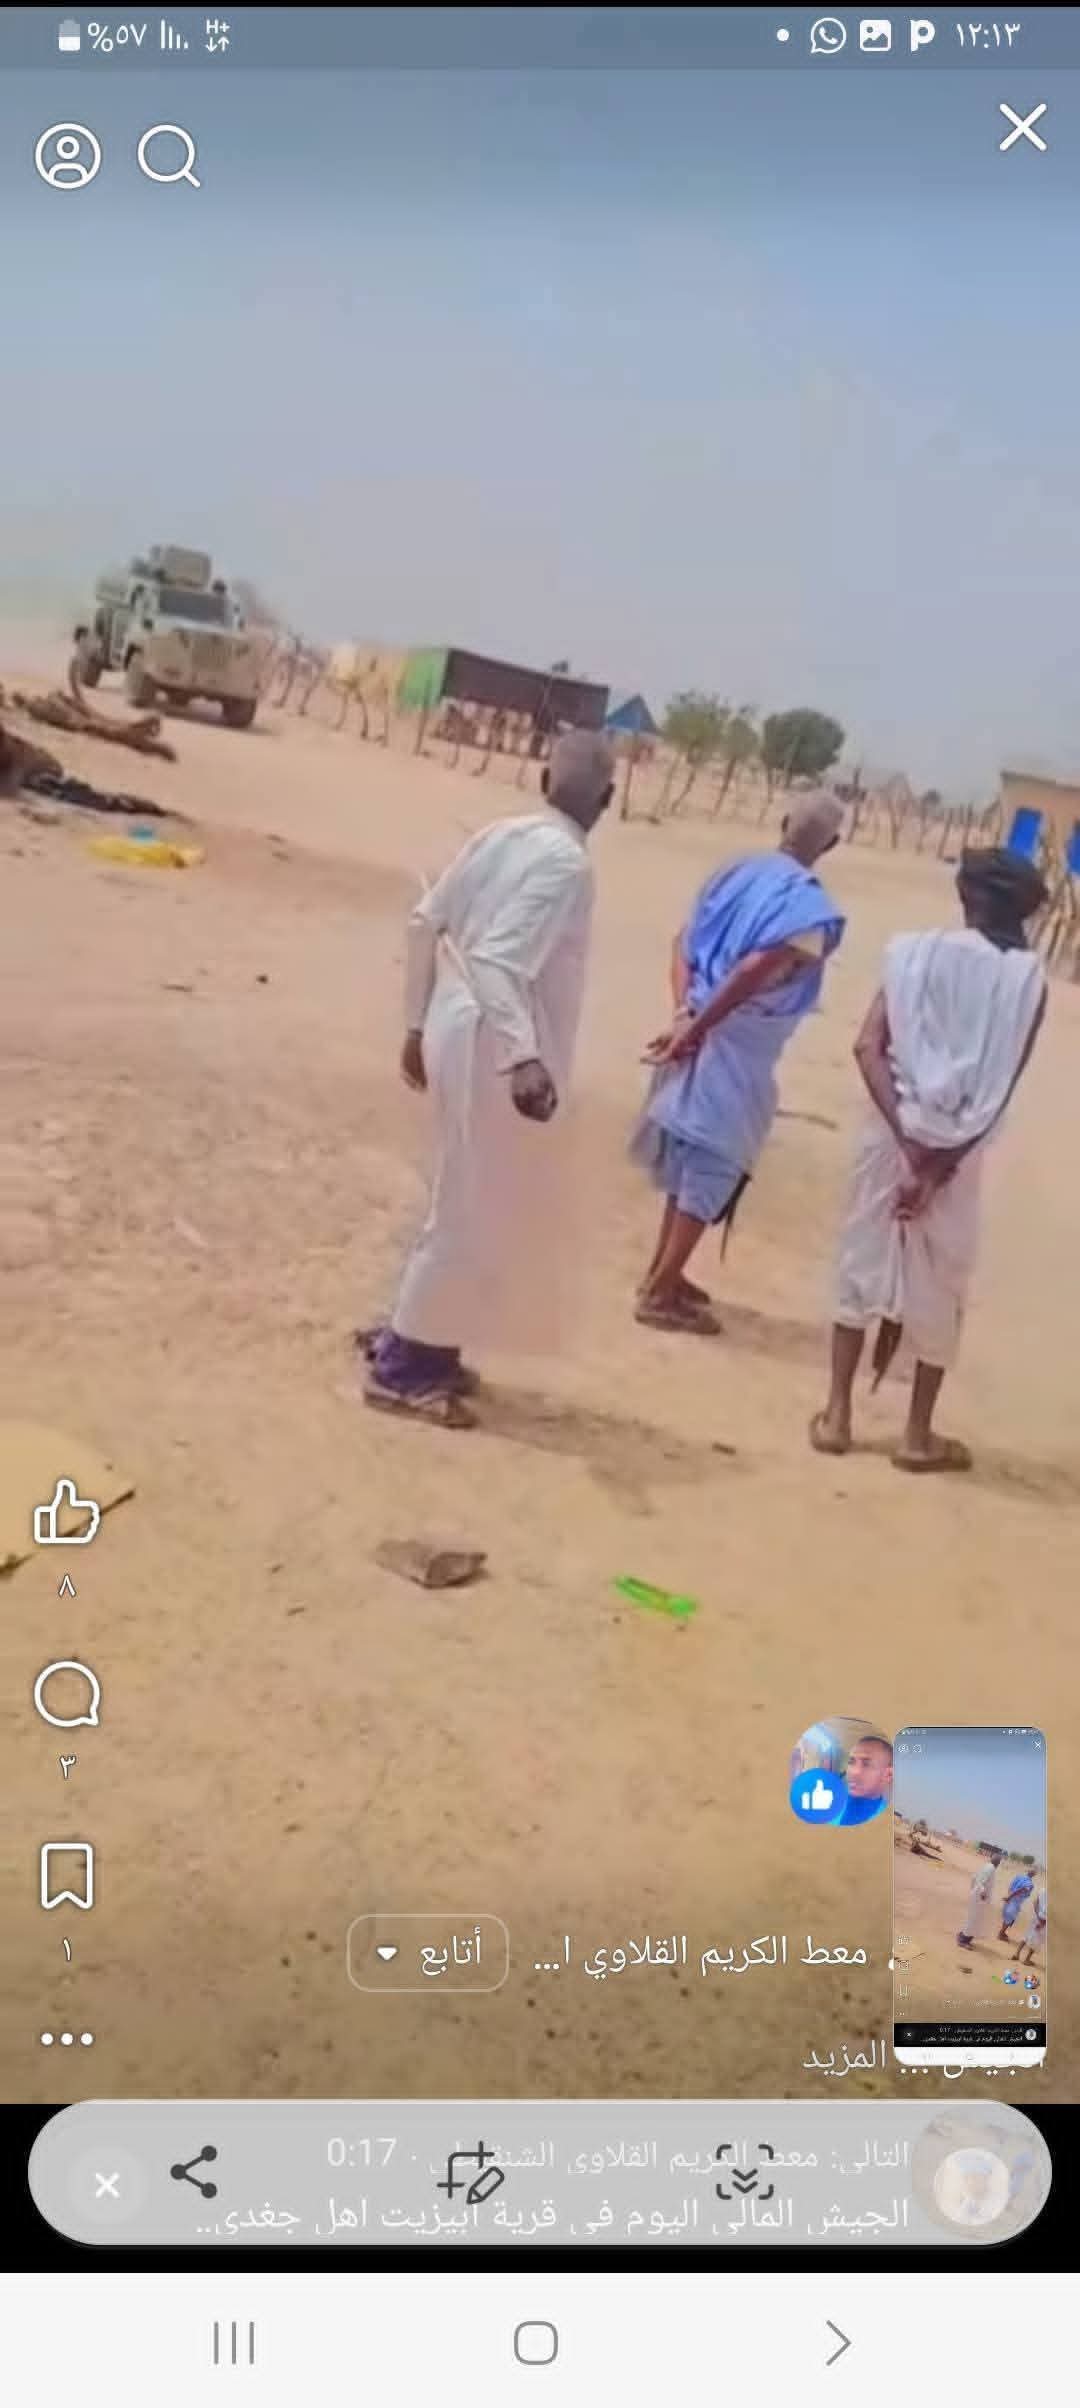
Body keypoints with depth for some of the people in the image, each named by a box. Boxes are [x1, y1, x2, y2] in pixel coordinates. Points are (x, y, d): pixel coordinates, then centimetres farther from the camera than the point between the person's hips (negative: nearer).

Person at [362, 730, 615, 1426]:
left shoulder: (502, 835, 8)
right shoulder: (566, 862, -16)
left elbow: (426, 922, 11)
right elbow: (497, 958, -26)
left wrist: (419, 1022, 19)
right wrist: (524, 1058, -29)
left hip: (460, 1031, 9)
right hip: (492, 1047, -9)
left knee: (471, 1204, 21)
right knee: (478, 1213, 2)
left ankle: (414, 1339, 31)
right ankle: (403, 1367, 10)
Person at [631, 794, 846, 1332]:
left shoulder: (739, 873, 6)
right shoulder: (812, 908, -16)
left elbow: (684, 941, 2)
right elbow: (754, 971, -27)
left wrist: (685, 1014, -5)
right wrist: (696, 1028, -20)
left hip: (703, 1034, 8)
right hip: (737, 1050, -8)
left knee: (690, 1159, 21)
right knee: (714, 1168, 3)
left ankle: (661, 1274, 32)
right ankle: (662, 1293, 8)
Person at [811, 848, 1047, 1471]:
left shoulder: (916, 952, -2)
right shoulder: (1028, 978, -4)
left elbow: (869, 1046, -12)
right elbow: (1000, 1092, -10)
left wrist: (908, 1138, -14)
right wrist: (941, 1163, -10)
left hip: (893, 1132, 1)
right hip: (960, 1149, -1)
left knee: (863, 1263, 14)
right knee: (942, 1289, 12)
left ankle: (838, 1414, 17)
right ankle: (919, 1434, 21)